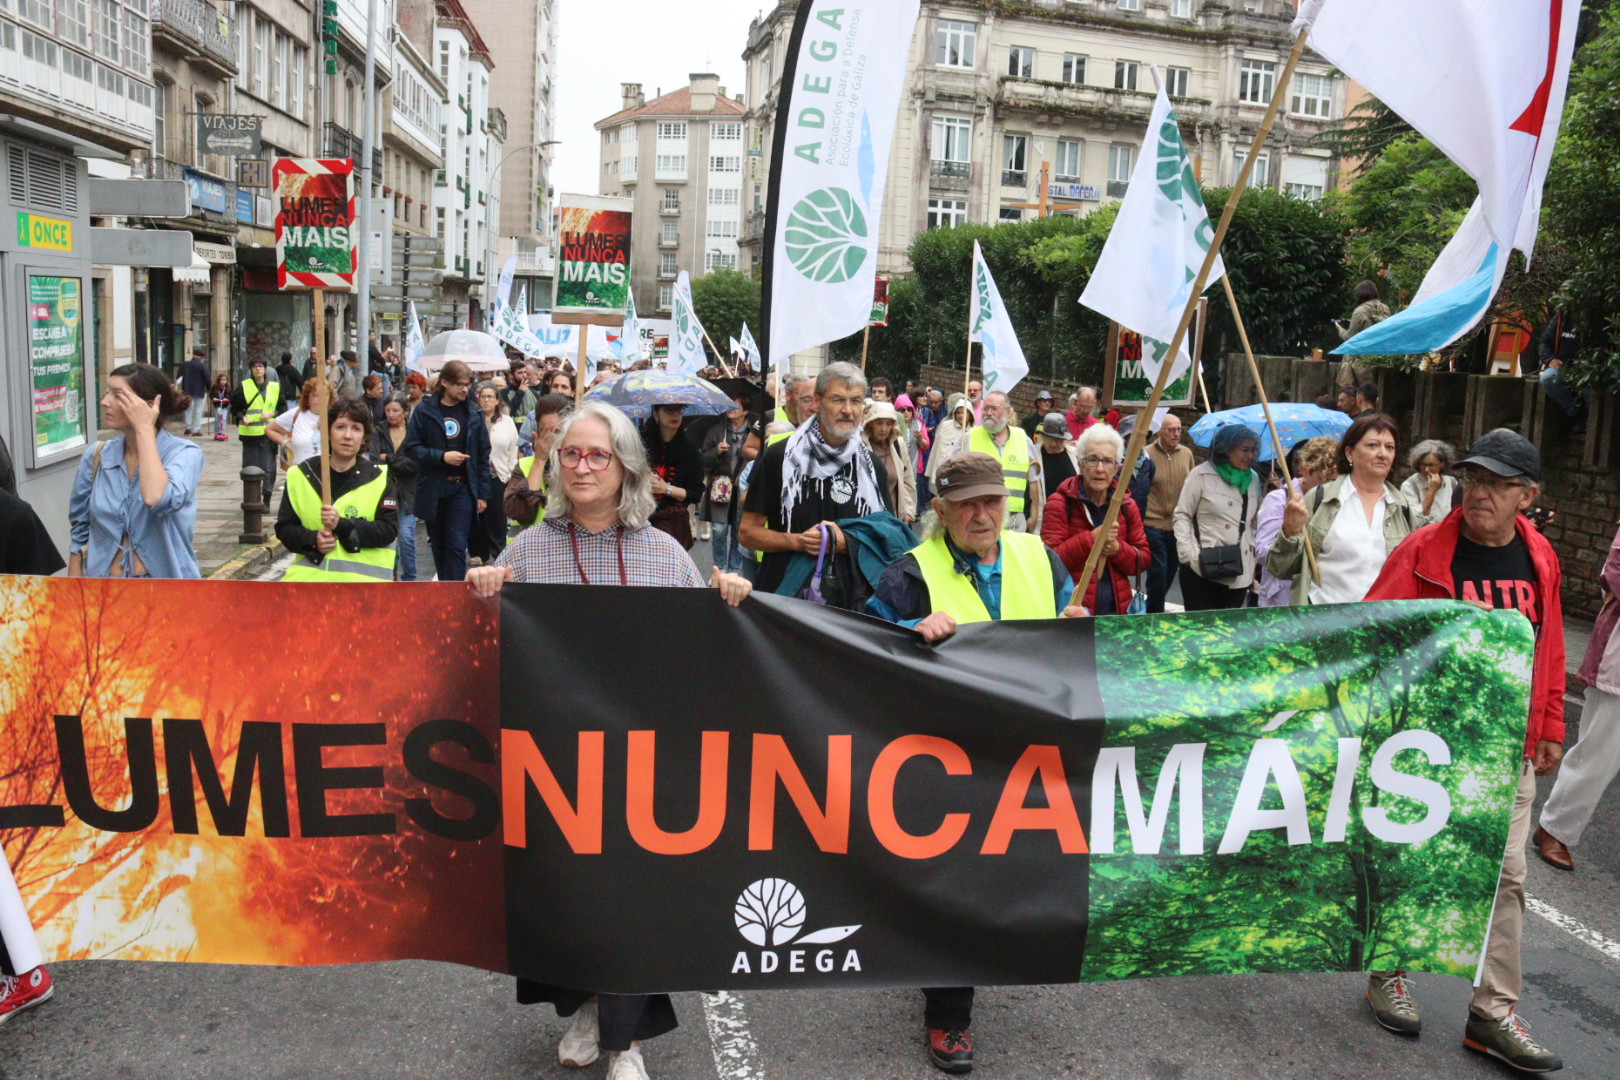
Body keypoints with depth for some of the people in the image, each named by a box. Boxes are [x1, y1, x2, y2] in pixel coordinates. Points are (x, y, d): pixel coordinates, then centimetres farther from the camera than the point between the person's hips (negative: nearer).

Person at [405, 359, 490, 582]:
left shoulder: (474, 413, 3)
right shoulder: (425, 411, -1)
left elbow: (483, 455, 5)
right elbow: (411, 447, -3)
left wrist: (483, 494, 3)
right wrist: (442, 456, -18)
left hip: (463, 488, -1)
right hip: (432, 490, 1)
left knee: (457, 546, -9)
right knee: (439, 546, 12)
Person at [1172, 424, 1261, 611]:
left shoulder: (1253, 478, 13)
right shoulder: (1201, 474, -3)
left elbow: (1255, 520, 18)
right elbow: (1181, 516, -4)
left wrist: (1255, 556, 8)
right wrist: (1190, 555, -13)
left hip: (1240, 572, 5)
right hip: (1203, 570, -5)